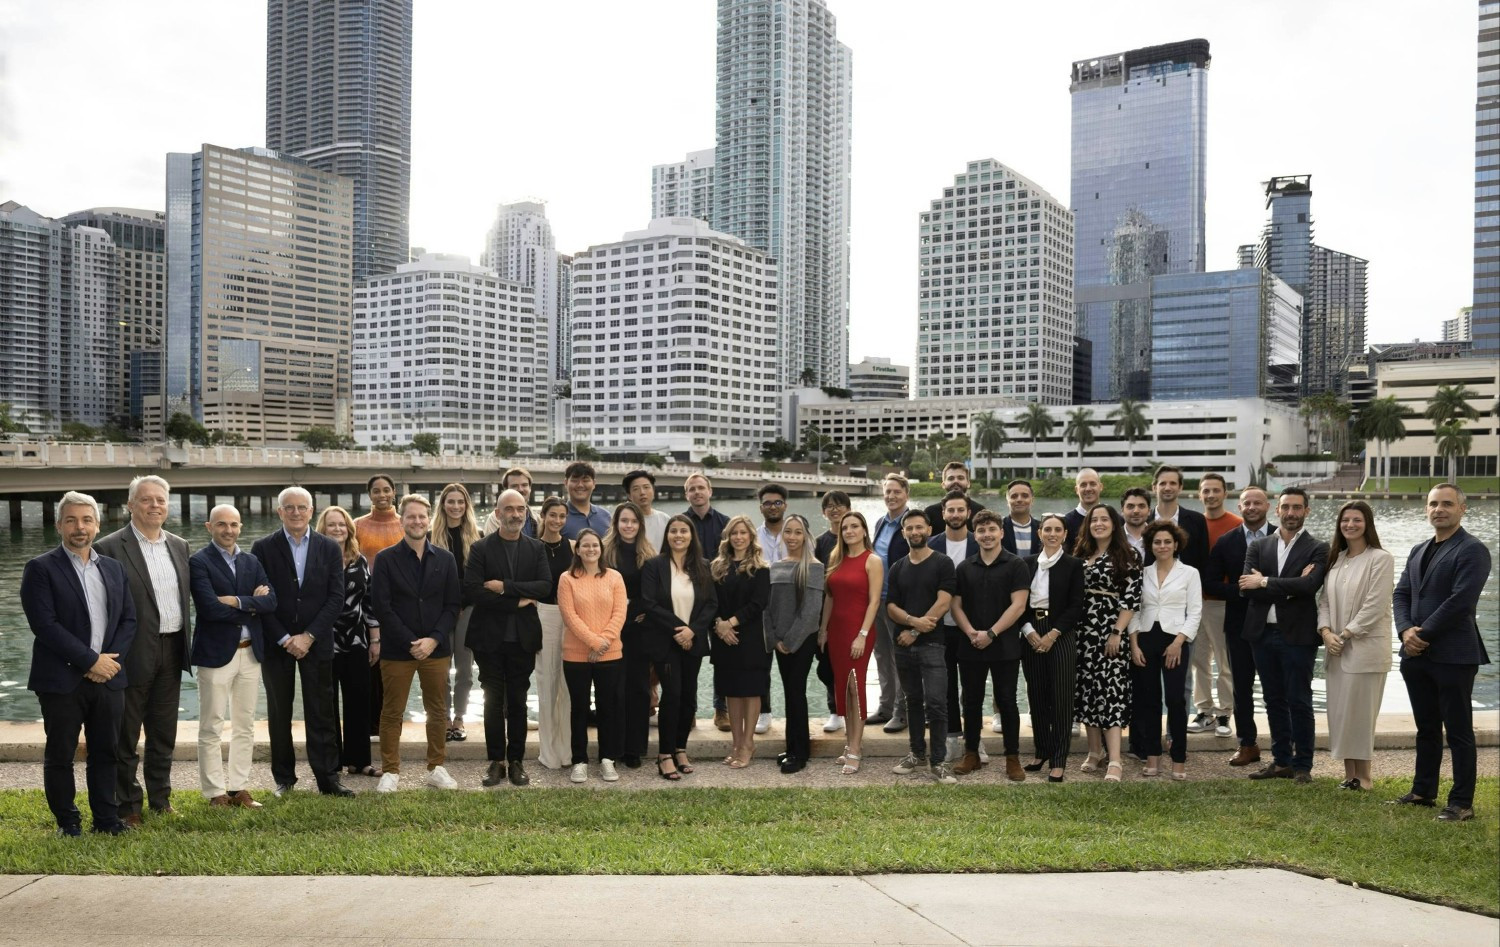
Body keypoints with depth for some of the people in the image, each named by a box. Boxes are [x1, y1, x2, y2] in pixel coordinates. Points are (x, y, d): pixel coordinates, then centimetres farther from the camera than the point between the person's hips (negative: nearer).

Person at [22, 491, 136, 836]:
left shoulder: (114, 568, 11)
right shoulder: (41, 569, -5)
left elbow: (128, 620, 10)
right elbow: (45, 624, -13)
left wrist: (111, 659, -6)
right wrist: (90, 661, -15)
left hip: (108, 677, 4)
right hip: (62, 680, -4)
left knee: (107, 751, 10)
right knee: (60, 754, 7)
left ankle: (106, 818, 21)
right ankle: (67, 822, 20)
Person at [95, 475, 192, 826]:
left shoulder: (180, 546, 9)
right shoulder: (109, 548, -10)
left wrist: (187, 645, 10)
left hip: (171, 653, 6)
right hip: (134, 655, -6)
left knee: (164, 734, 16)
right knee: (125, 737, 8)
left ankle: (160, 799, 29)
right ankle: (128, 805, 20)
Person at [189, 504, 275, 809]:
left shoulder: (252, 562, 11)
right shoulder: (199, 562, -6)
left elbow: (270, 601, -2)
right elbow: (210, 607, -19)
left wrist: (237, 601, -15)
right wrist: (252, 605, -11)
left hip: (250, 652, 6)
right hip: (215, 652, -5)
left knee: (245, 725, 11)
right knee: (211, 727, 3)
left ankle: (239, 788, 19)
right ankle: (215, 793, 11)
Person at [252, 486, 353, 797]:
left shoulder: (329, 548, 2)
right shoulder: (263, 548, -1)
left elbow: (336, 597, -2)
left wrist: (308, 636, -10)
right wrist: (284, 639, -11)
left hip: (316, 643, 0)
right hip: (276, 643, 0)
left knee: (321, 713, 2)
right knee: (279, 714, 9)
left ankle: (327, 778, 8)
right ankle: (284, 778, 20)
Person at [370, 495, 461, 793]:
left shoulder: (446, 559, 4)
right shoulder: (385, 559, -3)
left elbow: (453, 605, 3)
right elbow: (381, 606, -8)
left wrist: (434, 639, -11)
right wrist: (410, 642, -14)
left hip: (437, 648, 2)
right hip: (397, 650, -2)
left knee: (438, 711, 10)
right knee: (392, 712, 6)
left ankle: (437, 768, 22)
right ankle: (390, 772, 18)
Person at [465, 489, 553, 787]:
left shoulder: (536, 549, 6)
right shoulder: (480, 549, -1)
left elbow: (545, 586, -8)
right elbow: (472, 590, -13)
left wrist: (505, 587, -16)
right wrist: (517, 602, -13)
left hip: (523, 637, 1)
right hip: (490, 637, -1)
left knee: (518, 702, 8)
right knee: (493, 701, 7)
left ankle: (516, 761, 16)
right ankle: (496, 761, 16)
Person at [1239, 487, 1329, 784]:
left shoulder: (1317, 549, -2)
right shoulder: (1259, 547, 8)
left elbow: (1308, 585, -19)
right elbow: (1246, 587, -6)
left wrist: (1265, 583, -14)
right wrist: (1288, 588, -14)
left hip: (1297, 635, -4)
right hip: (1263, 633, 4)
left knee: (1299, 701, 2)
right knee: (1274, 700, 12)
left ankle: (1303, 765, 13)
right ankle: (1281, 761, 21)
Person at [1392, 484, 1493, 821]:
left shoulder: (1472, 550, -9)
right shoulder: (1419, 550, 16)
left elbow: (1461, 601, -17)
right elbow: (1401, 594, 12)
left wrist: (1423, 634, -13)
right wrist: (1407, 630, -5)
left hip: (1453, 656, -7)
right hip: (1417, 654, 7)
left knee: (1459, 732, 1)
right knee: (1426, 728, 15)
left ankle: (1462, 803, 8)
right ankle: (1423, 791, 25)